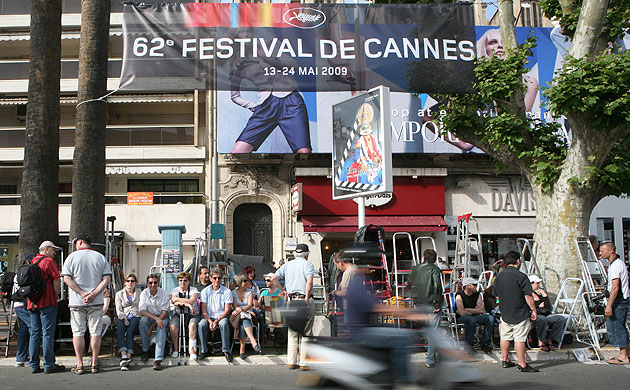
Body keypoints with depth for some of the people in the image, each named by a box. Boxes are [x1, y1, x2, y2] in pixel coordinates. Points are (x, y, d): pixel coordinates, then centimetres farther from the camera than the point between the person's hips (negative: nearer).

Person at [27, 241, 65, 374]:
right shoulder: (49, 261, -6)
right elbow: (57, 283, -11)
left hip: (32, 303, 7)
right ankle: (49, 365, -4)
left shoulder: (31, 262, 15)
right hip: (47, 303, -7)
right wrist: (55, 295, 3)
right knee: (48, 334, -5)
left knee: (34, 334, 9)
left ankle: (34, 365, 11)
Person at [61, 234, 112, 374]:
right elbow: (107, 279, -3)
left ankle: (79, 365, 5)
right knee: (95, 332, 6)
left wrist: (82, 293, -11)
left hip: (77, 301, -1)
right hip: (96, 302, 1)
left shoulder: (72, 257, 1)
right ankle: (94, 364, 8)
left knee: (78, 333, 5)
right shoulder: (101, 257, 6)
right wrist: (94, 294, -10)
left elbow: (67, 278, -8)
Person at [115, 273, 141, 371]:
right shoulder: (119, 294, 19)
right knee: (120, 331, -31)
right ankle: (124, 355, -46)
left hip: (135, 316, -1)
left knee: (130, 332, -31)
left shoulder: (139, 293, 19)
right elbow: (118, 310, 8)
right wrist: (124, 319, -8)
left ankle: (128, 357, -44)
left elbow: (141, 307, 12)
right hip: (123, 317, 1)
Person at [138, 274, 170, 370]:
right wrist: (156, 318, -31)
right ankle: (145, 349, -16)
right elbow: (142, 311, -14)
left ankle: (158, 359, -42)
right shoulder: (144, 293, -7)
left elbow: (164, 313, -12)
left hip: (162, 317, -1)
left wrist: (152, 326, -22)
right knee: (143, 320, -33)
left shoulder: (164, 293, -11)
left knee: (161, 327, -34)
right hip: (149, 316, 2)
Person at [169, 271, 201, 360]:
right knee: (173, 326, -28)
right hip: (178, 314, 2)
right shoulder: (174, 290, 10)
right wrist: (186, 303, -25)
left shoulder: (194, 290, 5)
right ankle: (175, 349, -10)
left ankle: (192, 349, -32)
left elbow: (191, 301, -15)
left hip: (192, 314, -1)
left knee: (192, 324, -34)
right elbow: (173, 302, -10)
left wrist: (177, 299, -12)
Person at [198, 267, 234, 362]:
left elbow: (227, 310, -4)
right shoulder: (205, 291, 5)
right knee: (201, 325, -30)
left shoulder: (227, 291, 1)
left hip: (221, 317, -2)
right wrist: (210, 321, -17)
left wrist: (216, 321, -17)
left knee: (224, 324, -35)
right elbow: (203, 310, 0)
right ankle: (203, 350, -18)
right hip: (209, 317, 2)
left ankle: (226, 350, -28)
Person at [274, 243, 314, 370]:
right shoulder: (307, 264, -1)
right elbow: (309, 281, -18)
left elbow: (274, 278, 13)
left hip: (291, 301, 5)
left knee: (292, 333, 11)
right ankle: (303, 363, 0)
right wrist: (307, 298, -16)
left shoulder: (287, 264, 14)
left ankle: (291, 362, 12)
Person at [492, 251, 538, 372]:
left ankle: (505, 361, 23)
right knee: (519, 339, -3)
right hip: (520, 313, -6)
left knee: (505, 337, 13)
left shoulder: (499, 276, 5)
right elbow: (528, 296, -14)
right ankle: (522, 364, 0)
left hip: (504, 313, 7)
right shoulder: (521, 276, -15)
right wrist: (534, 310, -5)